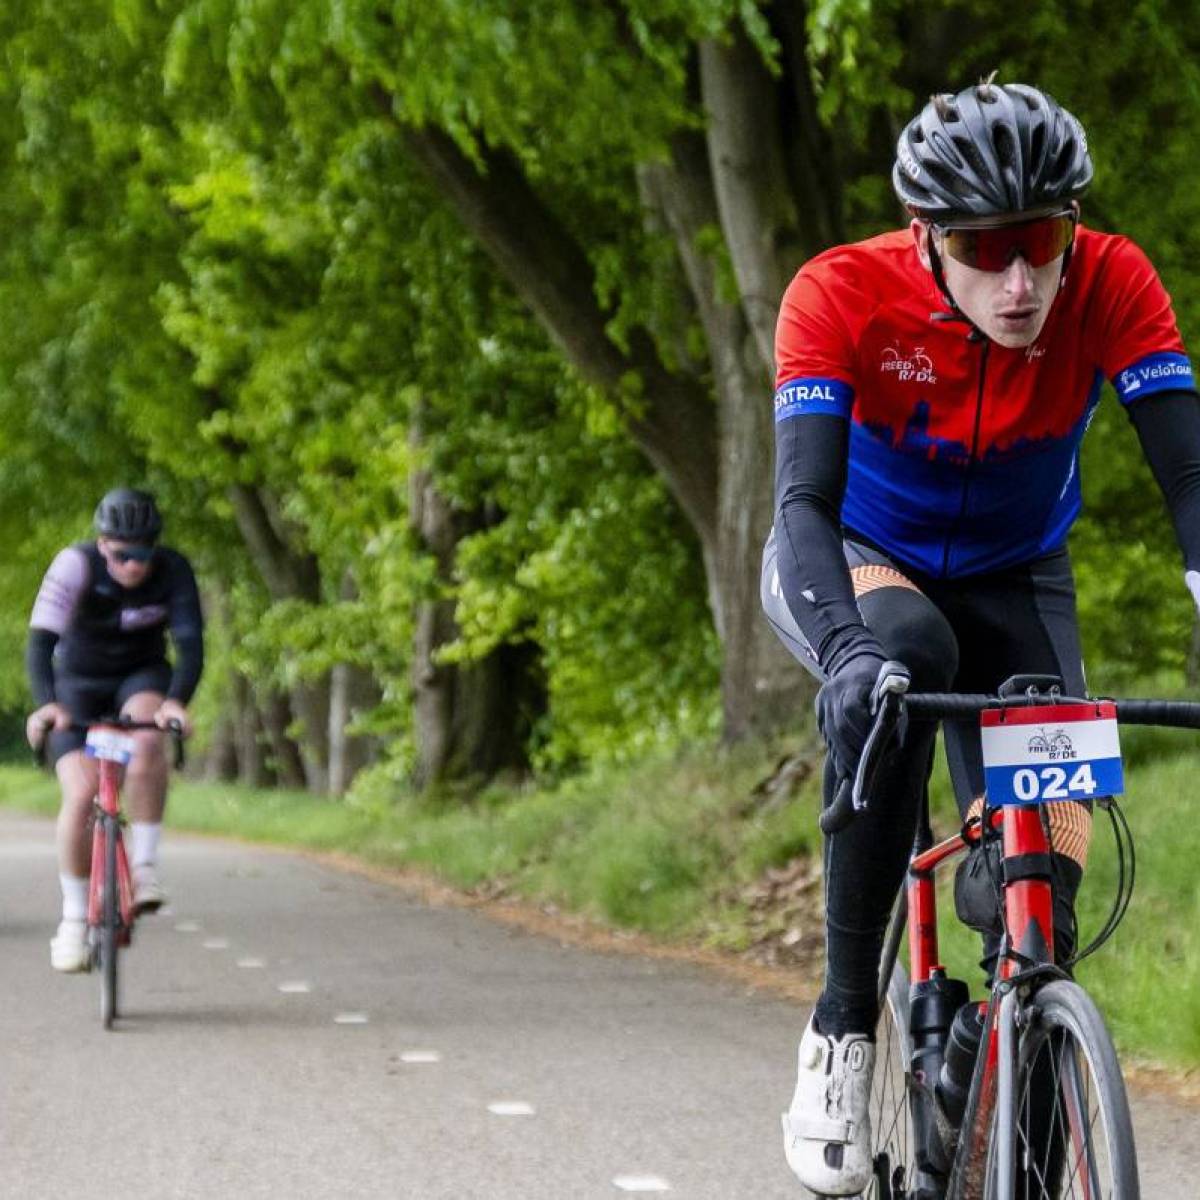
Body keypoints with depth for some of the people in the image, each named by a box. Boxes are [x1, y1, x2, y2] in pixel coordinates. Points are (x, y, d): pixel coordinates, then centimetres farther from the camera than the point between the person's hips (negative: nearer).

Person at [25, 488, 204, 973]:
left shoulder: (172, 571, -21)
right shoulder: (76, 565, -26)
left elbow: (191, 645, -28)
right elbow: (40, 641, -34)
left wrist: (176, 701, -47)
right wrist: (45, 704, -51)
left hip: (142, 677, 1)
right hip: (79, 682, -1)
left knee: (147, 739, -35)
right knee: (80, 794, -17)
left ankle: (144, 863, -23)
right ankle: (73, 919, -2)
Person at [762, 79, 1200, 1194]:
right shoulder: (841, 295, -30)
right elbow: (803, 499, -39)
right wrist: (844, 648, -57)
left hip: (1012, 580, 2)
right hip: (855, 564, -2)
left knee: (1046, 874, -15)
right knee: (906, 651, -39)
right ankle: (844, 1022, -27)